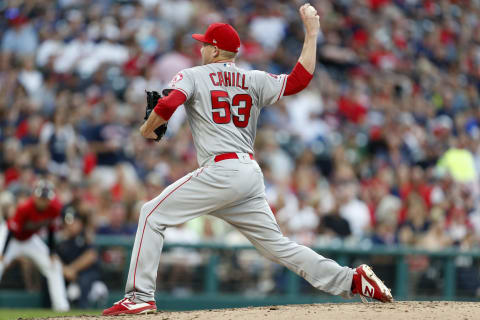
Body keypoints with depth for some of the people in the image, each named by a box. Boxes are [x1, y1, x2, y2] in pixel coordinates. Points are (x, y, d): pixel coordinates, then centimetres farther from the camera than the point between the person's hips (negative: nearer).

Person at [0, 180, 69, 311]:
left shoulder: (54, 207, -21)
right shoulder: (24, 208, -35)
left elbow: (51, 229, -6)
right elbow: (12, 231, -31)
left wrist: (52, 253, -5)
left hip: (30, 239, 6)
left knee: (53, 266, -1)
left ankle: (61, 305, 4)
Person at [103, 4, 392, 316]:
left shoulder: (193, 76, 6)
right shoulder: (255, 81, 18)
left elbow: (168, 105, -11)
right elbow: (300, 79, 9)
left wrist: (147, 129, 8)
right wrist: (311, 33, 17)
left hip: (220, 170, -6)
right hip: (253, 174, 6)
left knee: (153, 214, 1)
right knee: (277, 244, 12)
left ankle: (140, 296, -9)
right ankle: (352, 280, 4)